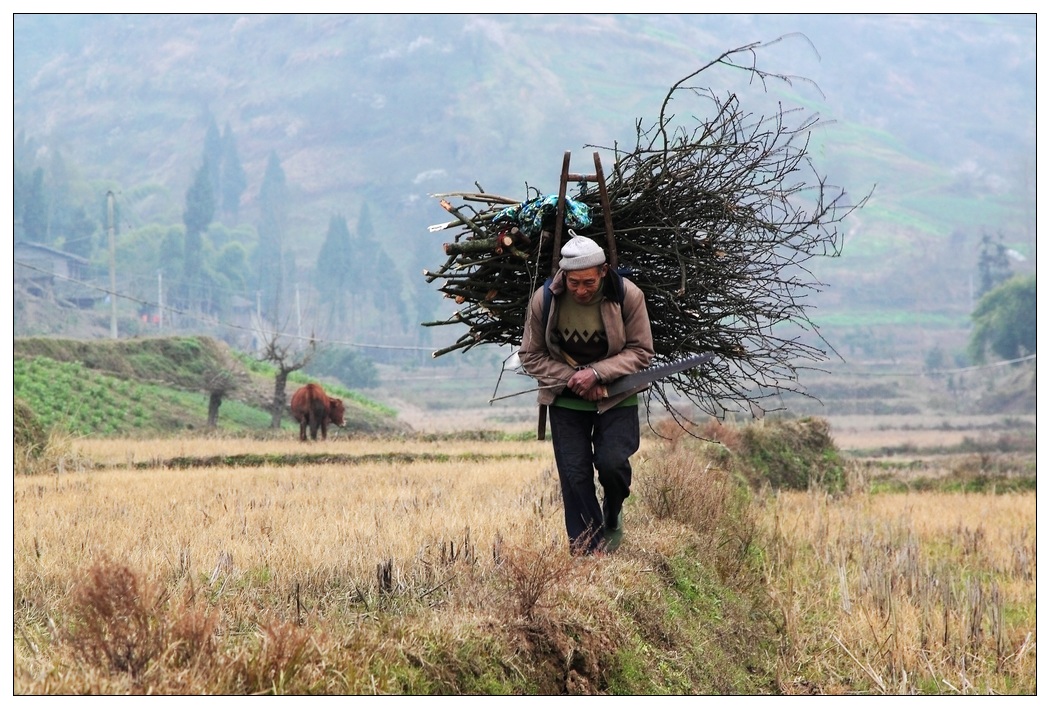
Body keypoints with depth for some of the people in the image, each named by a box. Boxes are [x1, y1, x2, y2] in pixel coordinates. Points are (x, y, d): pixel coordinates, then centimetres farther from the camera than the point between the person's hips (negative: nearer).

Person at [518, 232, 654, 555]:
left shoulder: (628, 295, -17)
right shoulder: (543, 300, -14)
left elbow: (641, 352, -10)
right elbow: (530, 356, -3)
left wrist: (596, 372, -23)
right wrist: (571, 378, -17)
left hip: (616, 397, -1)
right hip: (566, 398, 1)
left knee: (612, 462, -18)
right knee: (574, 474, -4)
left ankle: (612, 515, 16)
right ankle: (588, 551, 6)